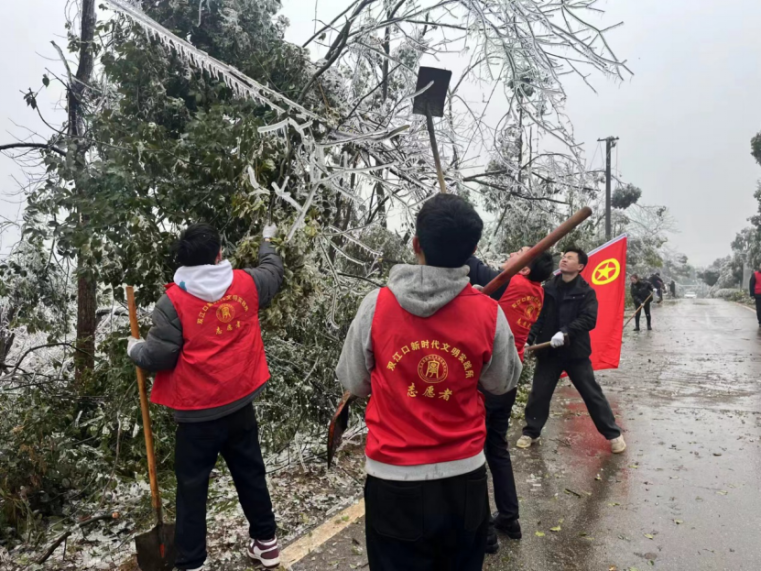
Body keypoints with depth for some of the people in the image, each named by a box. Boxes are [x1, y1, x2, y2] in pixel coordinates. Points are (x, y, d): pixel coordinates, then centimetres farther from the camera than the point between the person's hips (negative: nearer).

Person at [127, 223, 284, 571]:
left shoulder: (174, 300, -15)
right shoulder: (246, 284, -4)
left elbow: (158, 357, -14)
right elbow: (273, 272, 18)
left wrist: (135, 349, 8)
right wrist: (267, 241, 36)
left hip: (197, 414, -4)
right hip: (240, 405, 4)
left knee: (192, 487, 11)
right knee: (251, 475, 19)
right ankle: (266, 542, 33)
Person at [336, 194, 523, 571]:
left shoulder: (376, 306, -15)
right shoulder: (489, 313, -13)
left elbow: (353, 383, -2)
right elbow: (503, 383, 4)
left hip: (393, 479, -1)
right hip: (464, 476, 2)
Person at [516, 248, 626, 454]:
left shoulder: (586, 292, -6)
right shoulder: (548, 288, 2)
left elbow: (589, 320, -17)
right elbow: (539, 317, 4)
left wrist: (566, 332, -30)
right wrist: (529, 338, -7)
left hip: (576, 352, -2)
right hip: (549, 351, 2)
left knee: (593, 394, 7)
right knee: (539, 393, 8)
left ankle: (613, 434, 24)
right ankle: (531, 432, 26)